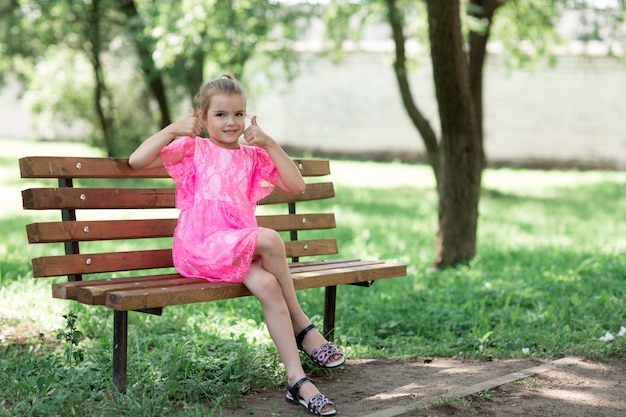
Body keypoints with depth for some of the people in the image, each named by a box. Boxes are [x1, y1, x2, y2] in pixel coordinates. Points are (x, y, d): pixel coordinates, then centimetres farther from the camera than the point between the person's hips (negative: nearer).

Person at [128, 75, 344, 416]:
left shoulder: (253, 156, 19)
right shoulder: (192, 148, 8)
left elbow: (296, 186, 7)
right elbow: (136, 160, -3)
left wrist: (269, 143, 1)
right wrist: (173, 129, -9)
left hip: (239, 247, 4)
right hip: (199, 248, -4)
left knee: (267, 284, -29)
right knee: (269, 239, -29)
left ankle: (298, 381, -24)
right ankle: (303, 327, -12)